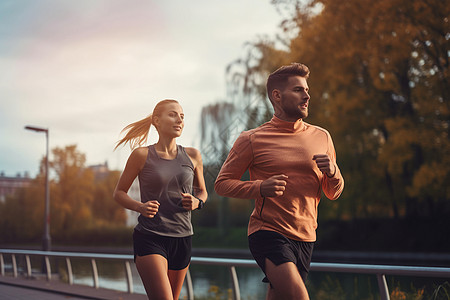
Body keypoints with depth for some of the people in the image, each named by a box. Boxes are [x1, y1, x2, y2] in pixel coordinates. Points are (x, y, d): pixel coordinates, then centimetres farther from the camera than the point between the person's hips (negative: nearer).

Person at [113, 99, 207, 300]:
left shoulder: (192, 156, 6)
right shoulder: (142, 155, -3)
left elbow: (202, 191, 20)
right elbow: (119, 193, 5)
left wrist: (197, 202, -4)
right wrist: (140, 207, -15)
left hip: (182, 238, 4)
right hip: (150, 238, -4)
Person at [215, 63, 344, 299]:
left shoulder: (321, 137, 10)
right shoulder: (252, 140, -3)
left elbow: (333, 193, 15)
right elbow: (222, 184, -2)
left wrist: (332, 172, -8)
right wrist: (260, 187, -18)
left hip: (305, 238, 5)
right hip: (268, 233, -5)